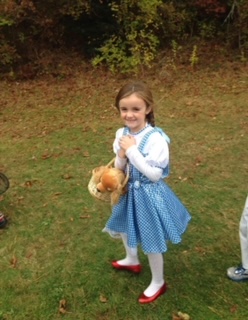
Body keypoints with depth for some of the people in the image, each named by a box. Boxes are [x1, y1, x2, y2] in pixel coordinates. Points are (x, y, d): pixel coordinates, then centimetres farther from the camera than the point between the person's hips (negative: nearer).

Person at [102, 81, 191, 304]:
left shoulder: (156, 138, -26)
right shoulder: (121, 134, -5)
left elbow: (154, 175, -27)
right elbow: (119, 169, 2)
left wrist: (132, 151, -28)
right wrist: (122, 156, -21)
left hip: (148, 195, -7)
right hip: (128, 191, 7)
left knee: (151, 240, 10)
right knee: (126, 228, 28)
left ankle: (158, 283, 35)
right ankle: (132, 261, 58)